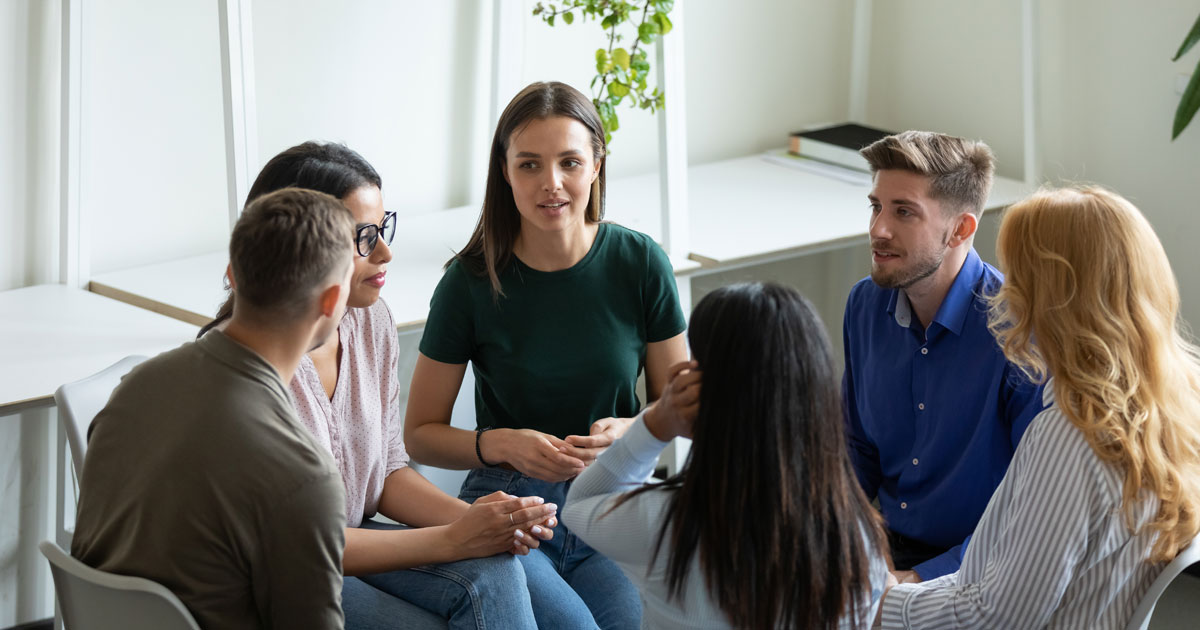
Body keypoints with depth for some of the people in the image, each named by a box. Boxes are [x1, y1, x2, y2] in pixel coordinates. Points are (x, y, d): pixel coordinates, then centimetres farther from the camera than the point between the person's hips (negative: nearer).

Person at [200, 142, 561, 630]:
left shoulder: (372, 322, 1)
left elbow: (388, 470, 9)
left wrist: (471, 518, -12)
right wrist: (452, 540, -22)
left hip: (354, 540, 7)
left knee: (493, 573, -20)